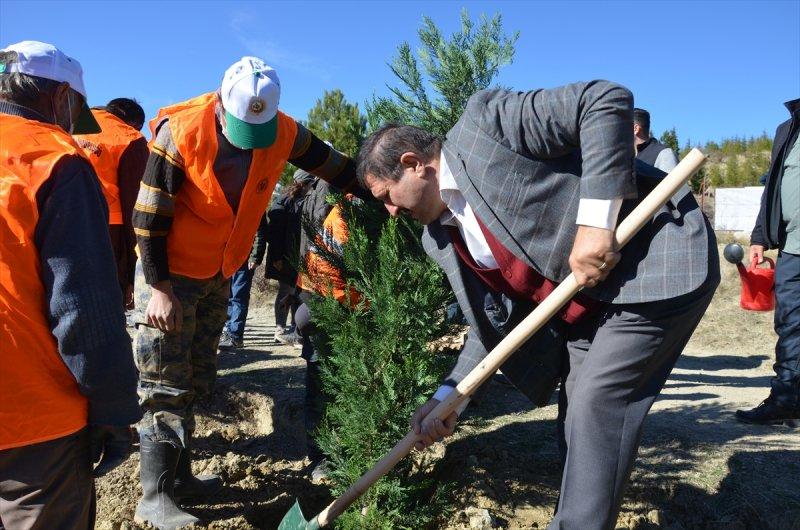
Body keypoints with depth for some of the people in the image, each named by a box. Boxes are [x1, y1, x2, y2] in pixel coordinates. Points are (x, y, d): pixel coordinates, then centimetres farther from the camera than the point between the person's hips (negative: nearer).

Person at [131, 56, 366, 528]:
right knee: (167, 383, -2)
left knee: (197, 379, 14)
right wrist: (159, 288, -17)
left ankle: (179, 476, 29)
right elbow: (149, 218, -17)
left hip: (221, 274, 5)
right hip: (171, 273, -5)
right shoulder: (180, 132, -22)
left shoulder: (285, 134, -10)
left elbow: (340, 168, 3)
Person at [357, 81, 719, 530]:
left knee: (597, 402, -11)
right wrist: (450, 395, -5)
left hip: (660, 255, -8)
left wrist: (595, 221, -28)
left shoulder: (484, 123, -16)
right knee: (580, 407, 12)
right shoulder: (440, 234, 6)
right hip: (588, 300, 8)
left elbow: (608, 99, -21)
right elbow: (495, 321, 5)